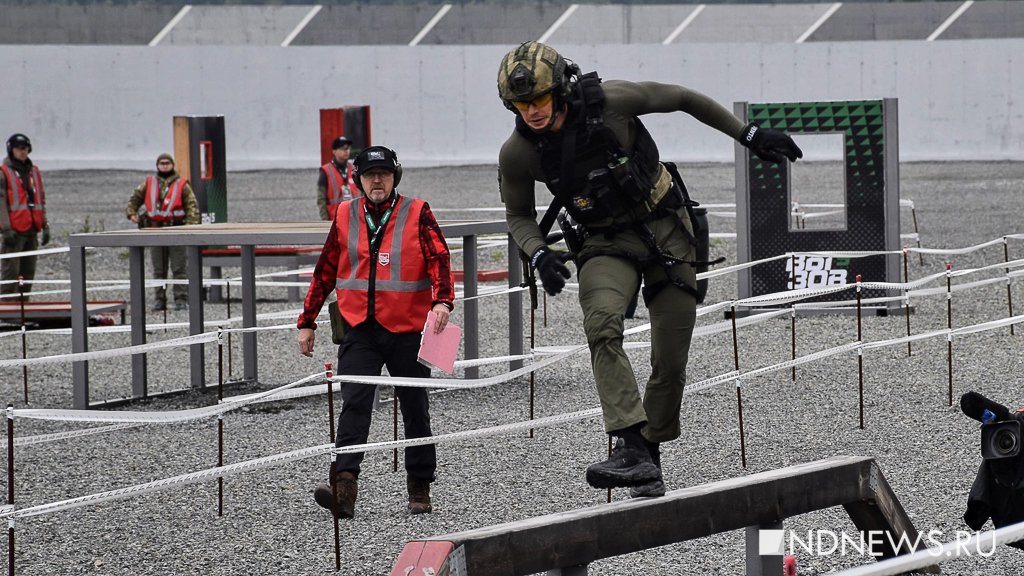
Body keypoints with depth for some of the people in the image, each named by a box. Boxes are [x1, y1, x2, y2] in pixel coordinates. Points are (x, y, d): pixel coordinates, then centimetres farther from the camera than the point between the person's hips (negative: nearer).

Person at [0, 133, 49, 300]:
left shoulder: (34, 172, 16)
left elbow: (41, 200, 20)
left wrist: (45, 226, 13)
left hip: (32, 230, 6)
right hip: (14, 231, -6)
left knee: (28, 273, 7)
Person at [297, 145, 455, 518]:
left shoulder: (417, 214, -1)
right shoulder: (345, 216, 7)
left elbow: (439, 258, -9)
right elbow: (325, 271, 14)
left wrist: (442, 300, -28)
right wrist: (307, 322, 13)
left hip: (407, 330, -1)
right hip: (360, 331, 1)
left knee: (415, 410, 9)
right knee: (354, 406, -13)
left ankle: (420, 489, 22)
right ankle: (344, 487, -25)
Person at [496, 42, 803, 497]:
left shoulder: (609, 101, -22)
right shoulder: (518, 154, -14)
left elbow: (684, 99, -6)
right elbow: (518, 216, 3)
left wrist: (749, 135, 0)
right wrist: (539, 255, -18)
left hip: (666, 231, 0)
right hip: (606, 243, 1)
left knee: (670, 361, -1)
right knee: (602, 327, -30)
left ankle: (650, 454, 19)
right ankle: (631, 449, -38)